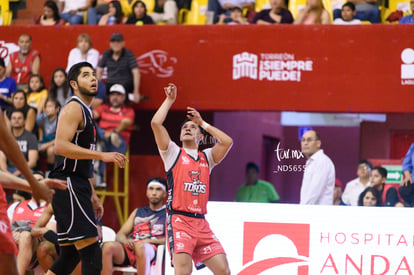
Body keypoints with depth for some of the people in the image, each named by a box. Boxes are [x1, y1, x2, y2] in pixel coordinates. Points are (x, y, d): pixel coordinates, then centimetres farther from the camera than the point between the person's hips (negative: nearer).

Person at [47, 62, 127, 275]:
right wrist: (102, 155, -24)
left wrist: (93, 196, 25)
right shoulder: (74, 108, -8)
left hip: (77, 186, 10)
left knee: (70, 255, 11)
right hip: (68, 186, -10)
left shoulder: (86, 112, 22)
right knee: (91, 253, -14)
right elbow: (60, 146, -23)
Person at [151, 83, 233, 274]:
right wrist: (170, 100, 10)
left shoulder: (206, 157, 21)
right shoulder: (173, 153, 11)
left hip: (201, 222, 5)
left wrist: (203, 123, 14)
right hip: (178, 220, -5)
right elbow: (156, 123, -1)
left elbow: (227, 142, 6)